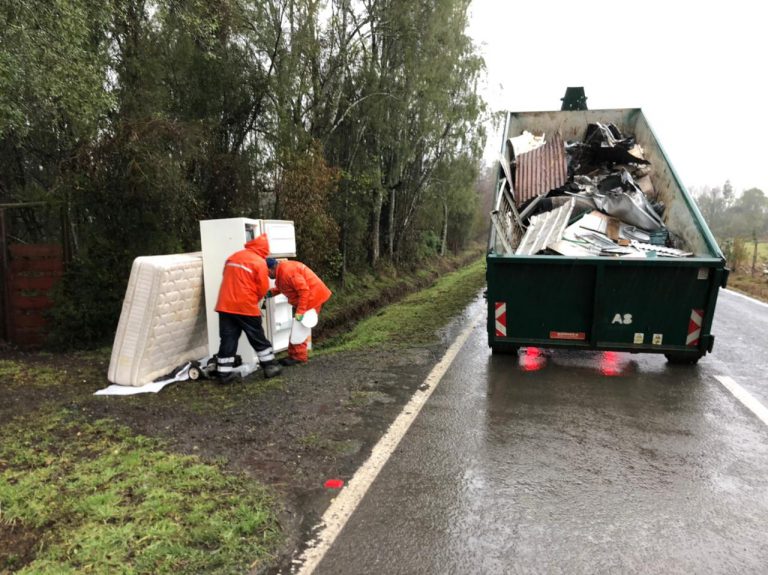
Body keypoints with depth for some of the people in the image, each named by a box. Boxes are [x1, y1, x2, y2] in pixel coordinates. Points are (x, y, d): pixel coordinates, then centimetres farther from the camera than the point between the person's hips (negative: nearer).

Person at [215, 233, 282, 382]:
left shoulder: (233, 257, 12)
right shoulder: (259, 262, -7)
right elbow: (263, 288, -7)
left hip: (226, 305, 5)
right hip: (246, 306, -5)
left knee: (227, 340, 9)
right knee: (258, 339, 8)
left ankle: (225, 372, 10)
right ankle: (270, 366, 17)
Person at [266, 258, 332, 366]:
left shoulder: (287, 271, -25)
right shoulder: (281, 270, 7)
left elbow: (304, 290, -28)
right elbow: (287, 286, 19)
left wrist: (300, 311, -27)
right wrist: (272, 292, 5)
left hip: (312, 297, -11)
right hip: (305, 298, 11)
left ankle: (299, 357, -1)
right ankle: (295, 354, 22)